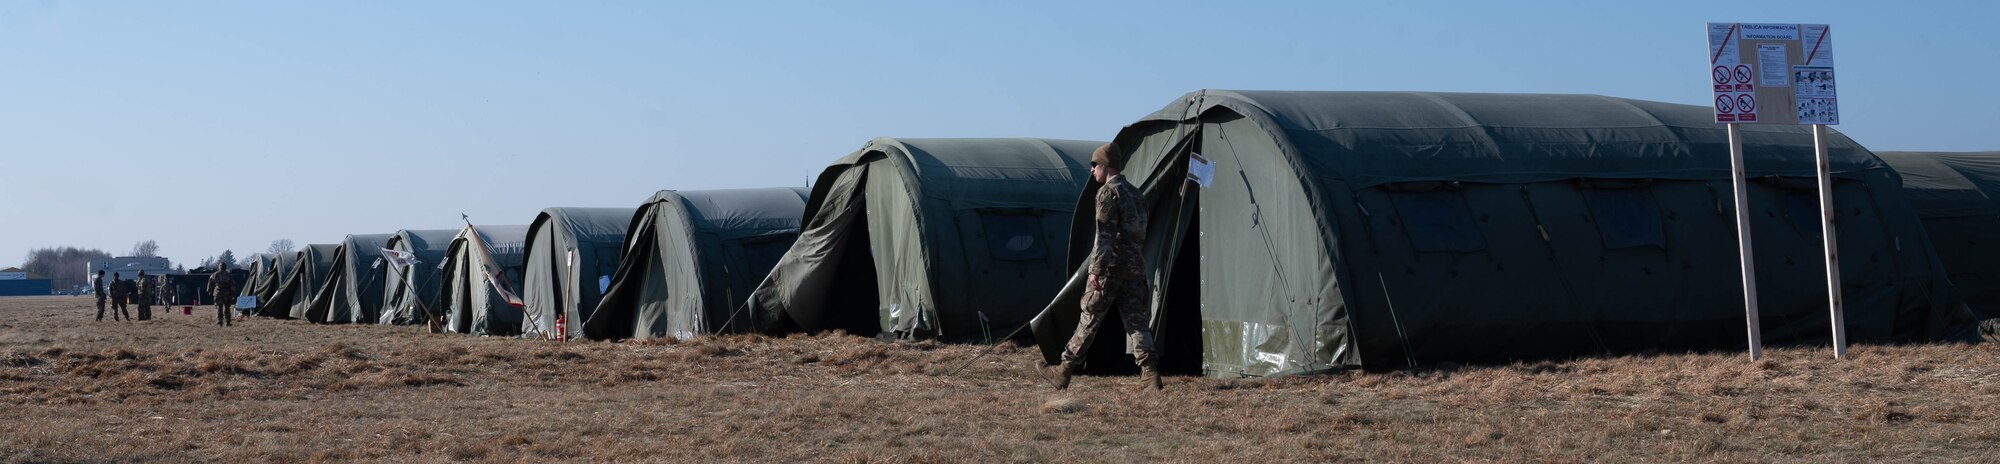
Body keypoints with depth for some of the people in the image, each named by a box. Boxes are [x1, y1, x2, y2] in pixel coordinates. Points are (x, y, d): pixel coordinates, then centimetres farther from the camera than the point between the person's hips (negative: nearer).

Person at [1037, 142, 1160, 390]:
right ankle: (1150, 375, -6)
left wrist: (1096, 272, -18)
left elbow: (1104, 236, -16)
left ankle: (1064, 371, 8)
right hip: (1135, 269, 7)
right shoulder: (1135, 194, 18)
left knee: (1090, 319, 0)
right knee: (1137, 321, 3)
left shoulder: (1108, 193, -9)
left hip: (1110, 268, -7)